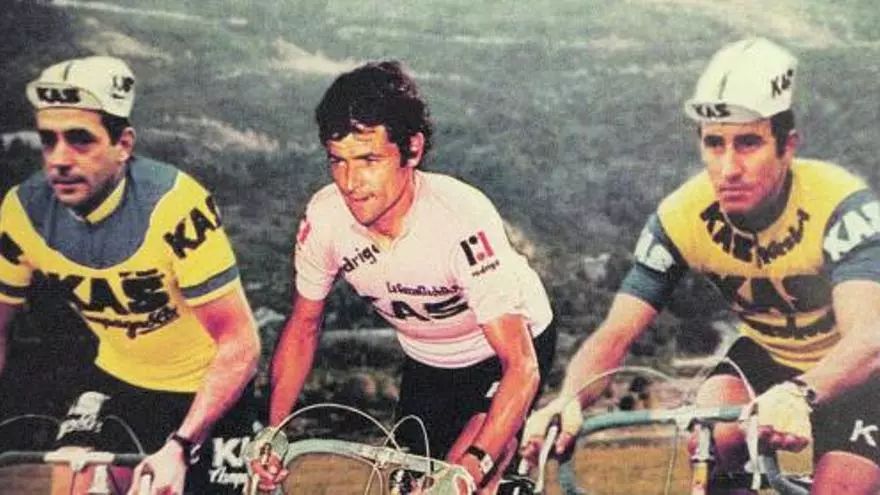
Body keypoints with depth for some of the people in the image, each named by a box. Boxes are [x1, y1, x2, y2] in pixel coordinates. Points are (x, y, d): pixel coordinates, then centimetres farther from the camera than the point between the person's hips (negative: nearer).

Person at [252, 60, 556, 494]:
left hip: (508, 346, -5)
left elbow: (522, 367, -37)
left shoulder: (462, 221, -37)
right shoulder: (324, 218, -24)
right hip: (427, 363, 5)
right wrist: (273, 434, -13)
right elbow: (303, 328, -6)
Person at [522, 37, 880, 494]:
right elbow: (614, 334, -25)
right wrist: (567, 402, -46)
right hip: (766, 354, 2)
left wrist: (798, 394, -67)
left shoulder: (841, 205, -32)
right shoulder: (682, 217, -22)